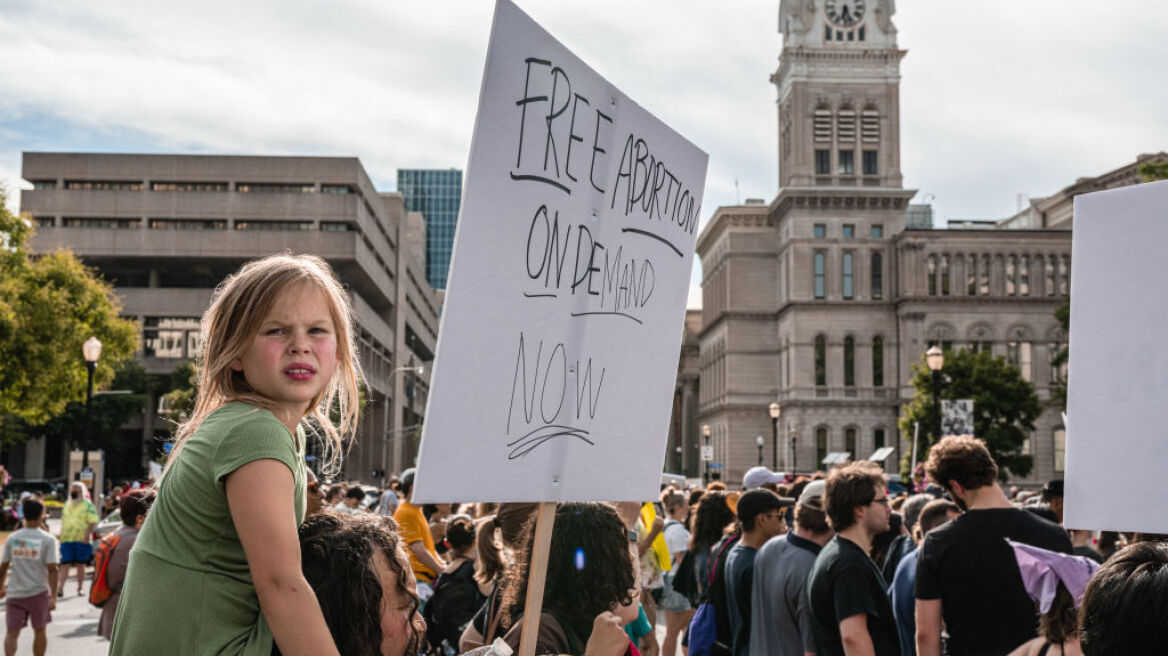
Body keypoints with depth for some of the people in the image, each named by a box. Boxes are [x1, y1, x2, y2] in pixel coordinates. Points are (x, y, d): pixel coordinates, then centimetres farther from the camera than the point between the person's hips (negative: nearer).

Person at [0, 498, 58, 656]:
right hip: (38, 592, -1)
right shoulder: (48, 540, -8)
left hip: (14, 593, 1)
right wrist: (53, 596, -11)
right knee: (39, 631, 15)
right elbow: (52, 569, -13)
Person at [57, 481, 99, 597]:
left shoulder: (87, 505, -3)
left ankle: (80, 588, 14)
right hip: (66, 540, 4)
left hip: (82, 540, -4)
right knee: (65, 564, -3)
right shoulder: (67, 504, 16)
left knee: (80, 565, 5)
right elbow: (63, 521, 23)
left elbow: (93, 522, -9)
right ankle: (60, 587, -8)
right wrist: (61, 535, 14)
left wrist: (87, 535, -19)